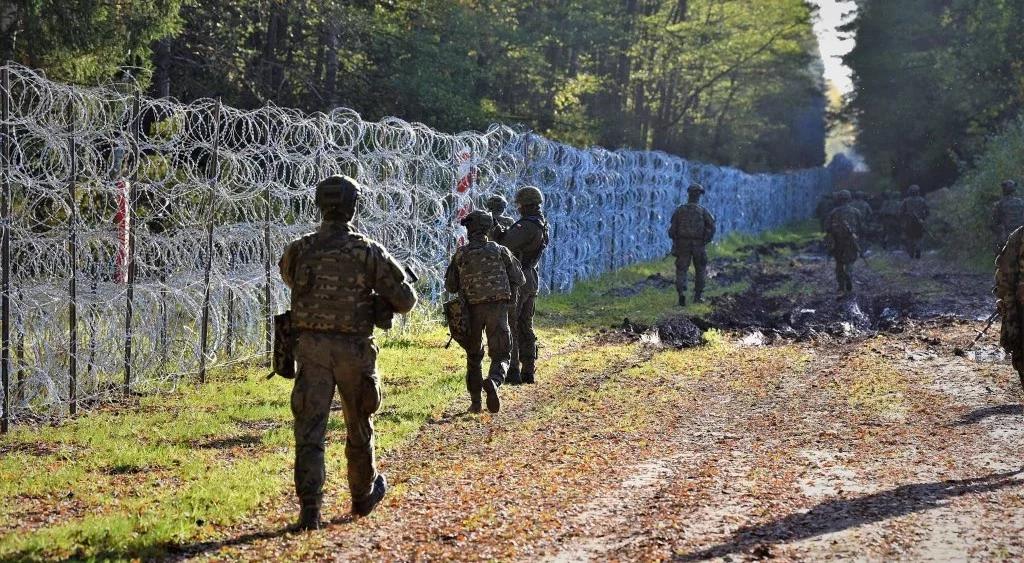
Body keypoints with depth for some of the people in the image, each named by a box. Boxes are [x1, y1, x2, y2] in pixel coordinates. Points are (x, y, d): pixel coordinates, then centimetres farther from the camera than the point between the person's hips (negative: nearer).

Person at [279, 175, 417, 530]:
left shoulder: (299, 251, -1)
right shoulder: (369, 252, -8)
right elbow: (406, 299, -3)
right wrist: (379, 303, 17)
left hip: (311, 347, 1)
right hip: (354, 350, -1)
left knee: (309, 428, -1)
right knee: (359, 427, 18)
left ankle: (309, 508, -13)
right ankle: (363, 496, 36)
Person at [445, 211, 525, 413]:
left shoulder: (461, 254, 2)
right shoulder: (499, 251, 1)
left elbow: (450, 286, 6)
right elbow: (518, 279, 3)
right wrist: (510, 297, 21)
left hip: (472, 309, 1)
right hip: (497, 307, -1)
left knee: (473, 356, 17)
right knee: (501, 355, 2)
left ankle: (475, 401, 13)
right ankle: (493, 381, -29)